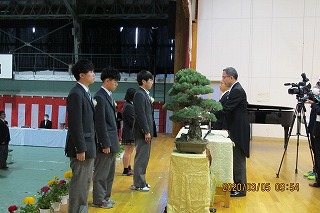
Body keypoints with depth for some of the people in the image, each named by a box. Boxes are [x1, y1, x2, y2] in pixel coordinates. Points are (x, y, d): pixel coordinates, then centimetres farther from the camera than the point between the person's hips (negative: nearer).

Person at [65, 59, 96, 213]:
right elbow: (75, 124, -19)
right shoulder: (76, 94, -15)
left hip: (88, 145, 10)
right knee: (79, 182, 0)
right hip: (82, 146, -10)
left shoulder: (85, 92, 13)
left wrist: (90, 146, 13)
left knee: (86, 181, 18)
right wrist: (80, 149, -20)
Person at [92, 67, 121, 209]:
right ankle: (98, 200, 16)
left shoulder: (108, 96, 14)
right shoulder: (100, 97, -15)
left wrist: (113, 142, 14)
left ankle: (105, 196, 30)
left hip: (112, 142, 9)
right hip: (106, 143, -9)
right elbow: (100, 123, -19)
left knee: (109, 172, 18)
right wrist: (105, 144, -18)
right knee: (101, 173, 3)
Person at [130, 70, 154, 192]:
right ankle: (138, 184, 8)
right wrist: (146, 132, -20)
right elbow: (141, 115, -21)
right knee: (141, 158, -1)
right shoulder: (139, 94, -15)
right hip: (142, 132, -10)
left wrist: (149, 131, 15)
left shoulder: (145, 94, 15)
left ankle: (140, 181, 26)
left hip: (146, 131, 10)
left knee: (144, 157, 16)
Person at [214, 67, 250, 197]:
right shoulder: (236, 89, 13)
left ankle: (241, 189, 8)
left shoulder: (237, 90, -18)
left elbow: (226, 109, -24)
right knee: (236, 158, 15)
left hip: (238, 131, -10)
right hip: (236, 129, 10)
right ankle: (238, 185, 25)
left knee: (238, 159, -2)